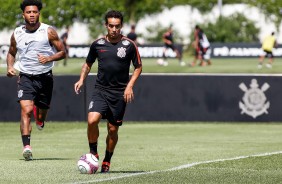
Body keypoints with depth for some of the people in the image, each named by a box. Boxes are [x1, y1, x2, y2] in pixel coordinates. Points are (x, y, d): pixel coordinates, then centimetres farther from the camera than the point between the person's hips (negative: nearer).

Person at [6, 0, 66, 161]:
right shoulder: (17, 33, 3)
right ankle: (26, 146, -27)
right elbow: (11, 53, 19)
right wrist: (10, 67, -1)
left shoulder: (48, 32, -4)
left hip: (45, 77, 0)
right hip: (26, 77, 0)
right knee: (26, 110, -21)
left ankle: (40, 119, 50)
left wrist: (49, 58, -20)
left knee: (41, 116, 11)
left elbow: (62, 52, -1)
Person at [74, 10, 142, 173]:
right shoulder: (98, 44, 2)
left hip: (120, 93, -1)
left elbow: (138, 67, 6)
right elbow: (88, 64, 18)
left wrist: (130, 86, -7)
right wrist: (82, 80, 2)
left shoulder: (129, 45, -3)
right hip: (101, 90, 1)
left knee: (113, 129, 3)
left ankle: (107, 161, 22)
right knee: (92, 120, -20)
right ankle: (93, 153, 1)